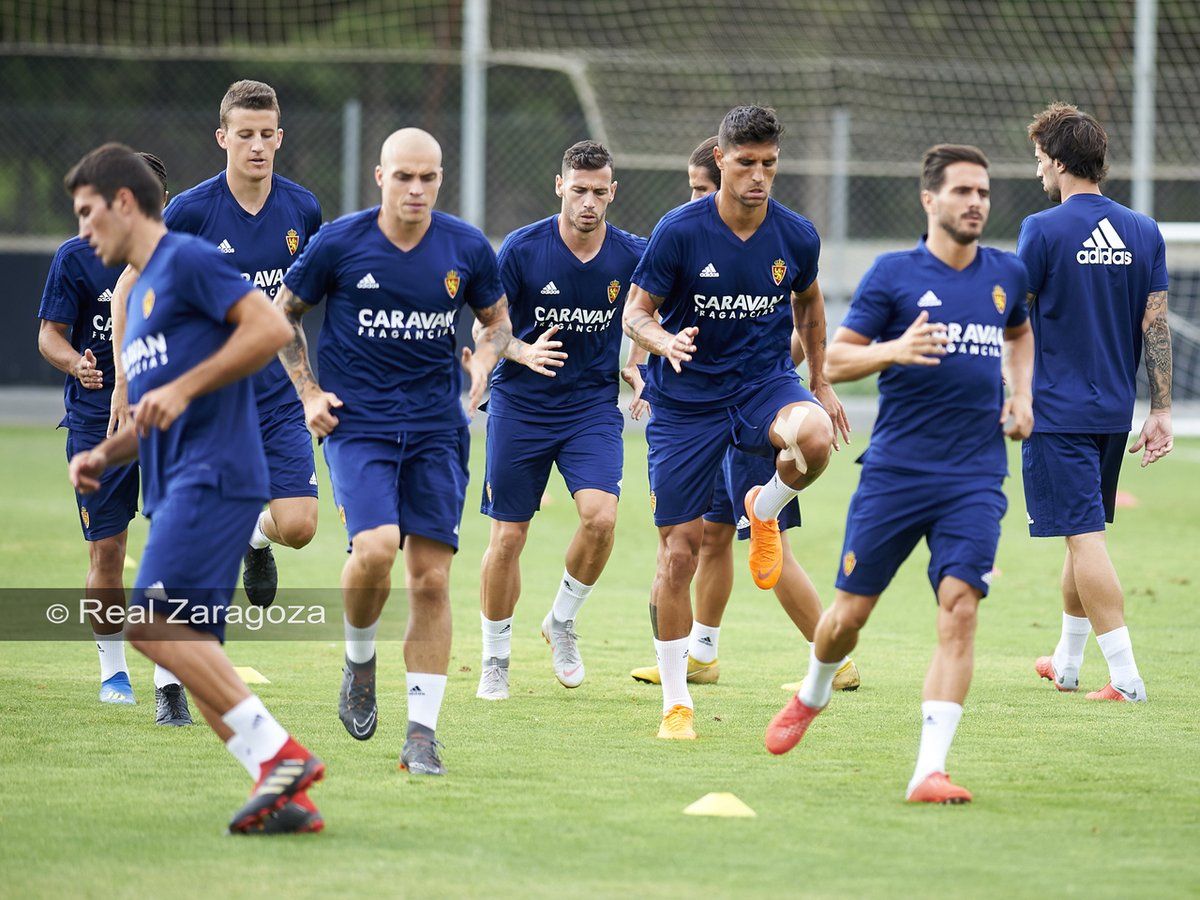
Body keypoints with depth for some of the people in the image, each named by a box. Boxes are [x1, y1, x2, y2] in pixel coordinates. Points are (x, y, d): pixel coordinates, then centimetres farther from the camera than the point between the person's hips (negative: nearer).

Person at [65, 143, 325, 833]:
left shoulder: (186, 260, -3)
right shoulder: (141, 293, 26)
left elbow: (271, 328, -16)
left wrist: (182, 388, -18)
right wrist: (104, 454, 13)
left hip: (213, 476, -10)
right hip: (178, 489, 10)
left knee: (155, 622, -21)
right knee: (192, 652, 2)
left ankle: (282, 755, -22)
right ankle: (287, 797, -1)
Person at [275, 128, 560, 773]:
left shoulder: (467, 249, 0)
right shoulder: (338, 243, -6)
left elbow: (497, 321, 17)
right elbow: (283, 314, 9)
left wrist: (484, 358, -5)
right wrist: (308, 393, 0)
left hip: (437, 428, 2)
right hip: (357, 423, -2)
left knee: (431, 578, -3)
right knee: (376, 546, -25)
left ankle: (422, 732, 4)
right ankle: (359, 658, 5)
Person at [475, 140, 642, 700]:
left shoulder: (632, 255, -6)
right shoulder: (522, 249, -11)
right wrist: (521, 352, -24)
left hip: (593, 406, 1)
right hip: (520, 406, -1)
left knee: (600, 516, -20)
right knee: (507, 537, 1)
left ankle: (562, 621, 6)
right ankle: (495, 660, 20)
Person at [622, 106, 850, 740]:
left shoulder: (796, 236, -4)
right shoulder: (680, 231, -13)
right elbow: (635, 312, -7)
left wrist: (820, 384, 19)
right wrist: (663, 342, -29)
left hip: (764, 383, 1)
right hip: (686, 400, -1)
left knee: (814, 438, -35)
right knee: (679, 550, -4)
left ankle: (764, 511, 1)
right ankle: (676, 704, 11)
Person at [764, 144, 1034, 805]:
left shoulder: (1006, 274, 10)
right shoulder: (893, 273, -3)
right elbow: (834, 360, -4)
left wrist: (1020, 395, 15)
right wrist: (893, 350, -22)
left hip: (975, 478, 2)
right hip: (895, 471, -2)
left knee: (958, 610, -15)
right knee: (849, 613, 6)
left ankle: (929, 770, -18)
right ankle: (812, 695, 41)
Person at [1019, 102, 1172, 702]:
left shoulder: (1044, 230, -11)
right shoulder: (1143, 232, 5)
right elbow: (1155, 326, 4)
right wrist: (1161, 411, 7)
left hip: (1058, 409, -6)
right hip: (1115, 410, 6)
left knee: (1084, 535, -7)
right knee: (1085, 532, 19)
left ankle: (1125, 676, -14)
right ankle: (1067, 663, 31)